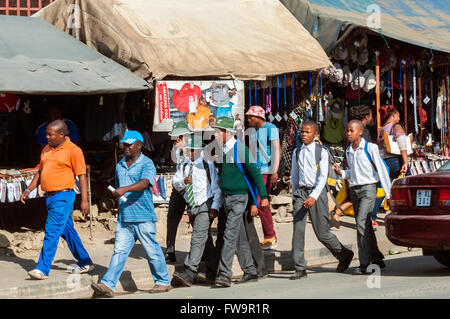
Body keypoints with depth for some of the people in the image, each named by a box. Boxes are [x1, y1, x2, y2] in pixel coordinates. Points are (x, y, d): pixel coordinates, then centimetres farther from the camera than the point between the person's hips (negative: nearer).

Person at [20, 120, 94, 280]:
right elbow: (40, 172, 21)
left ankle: (43, 269, -13)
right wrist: (28, 190, 11)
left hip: (63, 196, -8)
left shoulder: (73, 150, -9)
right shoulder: (46, 149, 14)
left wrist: (84, 200, -15)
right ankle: (85, 263, 26)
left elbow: (82, 176, -10)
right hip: (49, 196, 8)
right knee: (67, 231, 15)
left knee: (52, 232, -12)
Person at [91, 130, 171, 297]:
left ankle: (163, 282, 17)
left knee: (152, 250, 3)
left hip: (143, 217, -5)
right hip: (123, 217, 5)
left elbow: (144, 183, -22)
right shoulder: (119, 166, 17)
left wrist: (125, 189, -36)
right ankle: (107, 285, -7)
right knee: (119, 251, -1)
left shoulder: (147, 164, -5)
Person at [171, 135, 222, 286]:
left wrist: (215, 206, -10)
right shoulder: (185, 166, 13)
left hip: (205, 206, -6)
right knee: (204, 239, 17)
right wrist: (183, 181, -6)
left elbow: (216, 186, -3)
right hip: (191, 207, 7)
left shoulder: (207, 164, -2)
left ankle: (190, 273, -27)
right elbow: (176, 183, 17)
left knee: (198, 238, -17)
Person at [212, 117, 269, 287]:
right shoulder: (221, 150, 9)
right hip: (225, 197, 8)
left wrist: (263, 196, -9)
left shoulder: (240, 149, -13)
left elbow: (254, 172, -11)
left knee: (230, 234, -14)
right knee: (240, 238, 12)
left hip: (238, 198, -8)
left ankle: (225, 274, -16)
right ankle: (250, 271, 20)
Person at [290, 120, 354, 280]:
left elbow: (323, 176, -12)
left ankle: (344, 255, 26)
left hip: (317, 192, -4)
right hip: (301, 192, 4)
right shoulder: (297, 152, 11)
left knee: (322, 233, 1)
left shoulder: (321, 152, -4)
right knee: (298, 230, -7)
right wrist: (294, 195, 20)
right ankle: (300, 268, -2)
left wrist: (314, 196, -23)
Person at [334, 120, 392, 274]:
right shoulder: (348, 151, 12)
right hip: (354, 190, 7)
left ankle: (364, 264, -17)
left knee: (362, 223, -17)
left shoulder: (370, 148, -6)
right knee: (365, 227, 10)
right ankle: (377, 258, 23)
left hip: (368, 188, -7)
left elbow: (381, 169, -6)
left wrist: (388, 193, -9)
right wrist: (341, 173, 2)